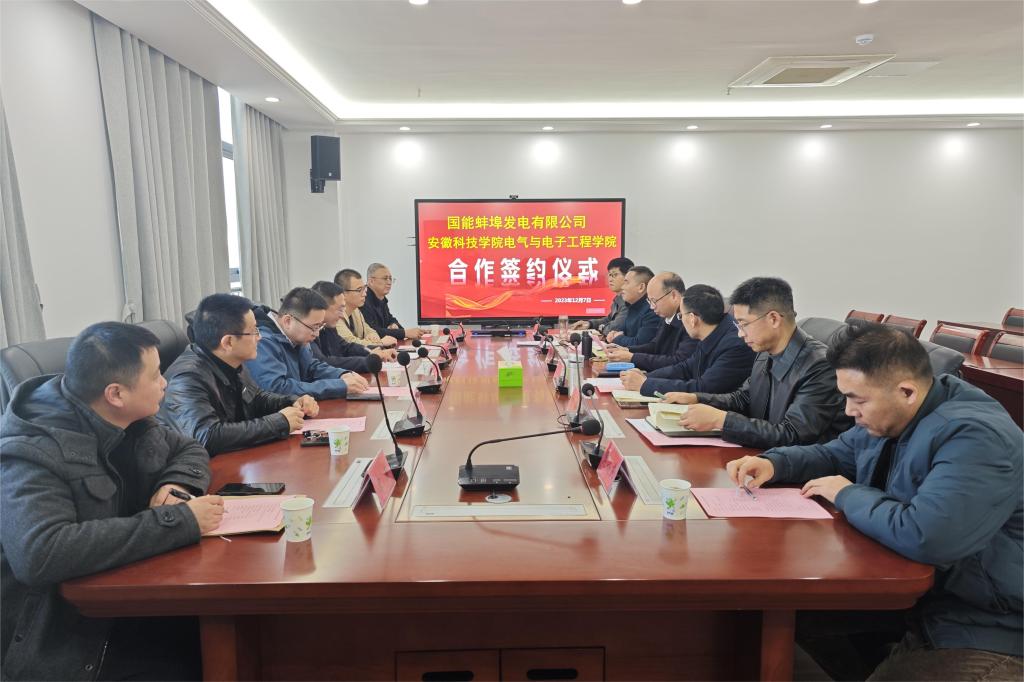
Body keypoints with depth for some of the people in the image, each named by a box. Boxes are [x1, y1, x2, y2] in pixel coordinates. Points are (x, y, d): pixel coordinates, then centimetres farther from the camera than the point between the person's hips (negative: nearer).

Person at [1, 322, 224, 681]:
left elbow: (190, 450, 17)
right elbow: (39, 554, -35)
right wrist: (178, 521, -32)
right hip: (68, 641, -7)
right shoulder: (35, 452, -20)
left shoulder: (132, 424, 0)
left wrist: (176, 485, -7)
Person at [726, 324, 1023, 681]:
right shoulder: (887, 418, 1)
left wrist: (847, 495, -21)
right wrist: (773, 463, -2)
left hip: (981, 629, -9)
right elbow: (833, 454, 18)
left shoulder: (976, 438, -28)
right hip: (904, 587, 9)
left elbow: (924, 537, -40)